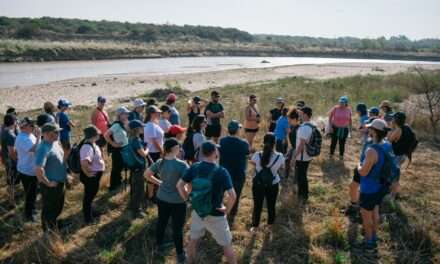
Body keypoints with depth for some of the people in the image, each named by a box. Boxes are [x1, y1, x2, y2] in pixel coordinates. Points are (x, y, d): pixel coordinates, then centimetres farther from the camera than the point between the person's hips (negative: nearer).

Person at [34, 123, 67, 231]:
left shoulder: (55, 143, 0)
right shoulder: (43, 148, -29)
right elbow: (38, 170, -37)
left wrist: (65, 175, 14)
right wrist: (48, 183, -24)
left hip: (59, 182, 9)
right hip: (51, 186, -9)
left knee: (58, 206, 27)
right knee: (49, 208, 13)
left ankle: (53, 224, 50)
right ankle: (48, 230, 34)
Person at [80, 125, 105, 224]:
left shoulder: (92, 144, 0)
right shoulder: (87, 147, -31)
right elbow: (84, 162, -45)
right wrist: (87, 173, -30)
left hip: (96, 174, 10)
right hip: (91, 176, -10)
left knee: (92, 194, 26)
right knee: (89, 195, 8)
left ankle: (90, 212, 46)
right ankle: (88, 218, 25)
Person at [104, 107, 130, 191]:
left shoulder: (123, 124, 3)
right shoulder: (116, 125, -23)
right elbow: (106, 135, -27)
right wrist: (112, 143, -20)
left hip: (124, 149, 9)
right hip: (118, 150, -9)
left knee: (120, 166, 21)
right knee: (116, 167, 2)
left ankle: (118, 182, 38)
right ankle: (113, 186, 15)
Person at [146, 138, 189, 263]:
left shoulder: (160, 162, -6)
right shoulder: (181, 165, -24)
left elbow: (147, 175, 7)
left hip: (162, 198, 6)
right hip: (178, 201, -5)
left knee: (162, 222, 24)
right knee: (177, 227, 8)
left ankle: (159, 245, 45)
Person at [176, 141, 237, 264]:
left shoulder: (194, 167, -8)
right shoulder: (221, 171, -21)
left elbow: (180, 185, -3)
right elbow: (232, 196, -25)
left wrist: (187, 199, 8)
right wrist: (227, 210, -9)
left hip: (197, 211, 5)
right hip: (216, 215, -4)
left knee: (193, 240, 26)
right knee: (227, 245, 13)